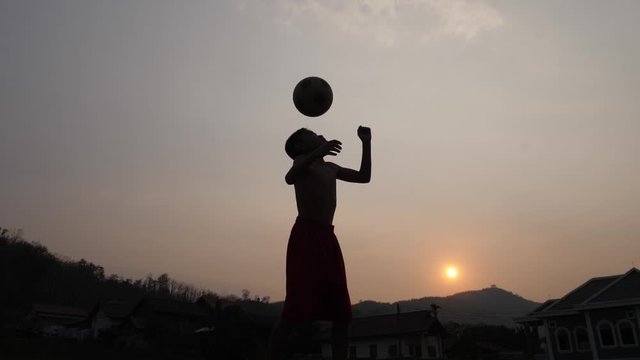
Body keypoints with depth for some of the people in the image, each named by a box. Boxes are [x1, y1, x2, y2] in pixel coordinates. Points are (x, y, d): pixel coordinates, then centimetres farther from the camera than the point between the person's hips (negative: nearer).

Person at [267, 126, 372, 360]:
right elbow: (290, 178, -21)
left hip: (328, 237, 8)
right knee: (296, 309, -14)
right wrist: (318, 152, -33)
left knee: (341, 311, 4)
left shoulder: (330, 169, 24)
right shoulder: (302, 160, 3)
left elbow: (364, 177, 29)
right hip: (306, 235, -7)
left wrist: (366, 143, 23)